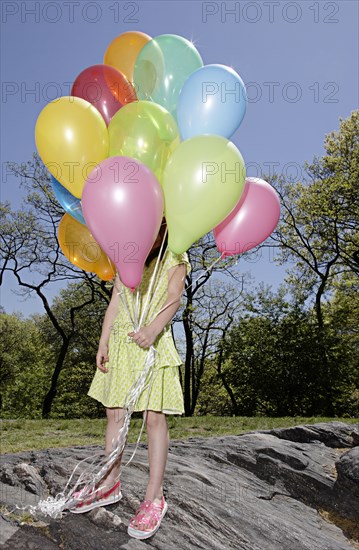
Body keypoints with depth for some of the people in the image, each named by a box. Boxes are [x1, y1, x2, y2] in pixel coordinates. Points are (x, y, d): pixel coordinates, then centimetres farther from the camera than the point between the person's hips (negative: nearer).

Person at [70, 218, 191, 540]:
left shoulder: (175, 258, 1)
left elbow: (174, 298, -14)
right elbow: (116, 300, 12)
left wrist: (154, 327, -33)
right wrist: (103, 342, 5)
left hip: (154, 342, -5)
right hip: (121, 340, 5)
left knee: (155, 416, -6)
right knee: (115, 413, 9)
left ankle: (154, 497, 4)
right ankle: (110, 484, 23)